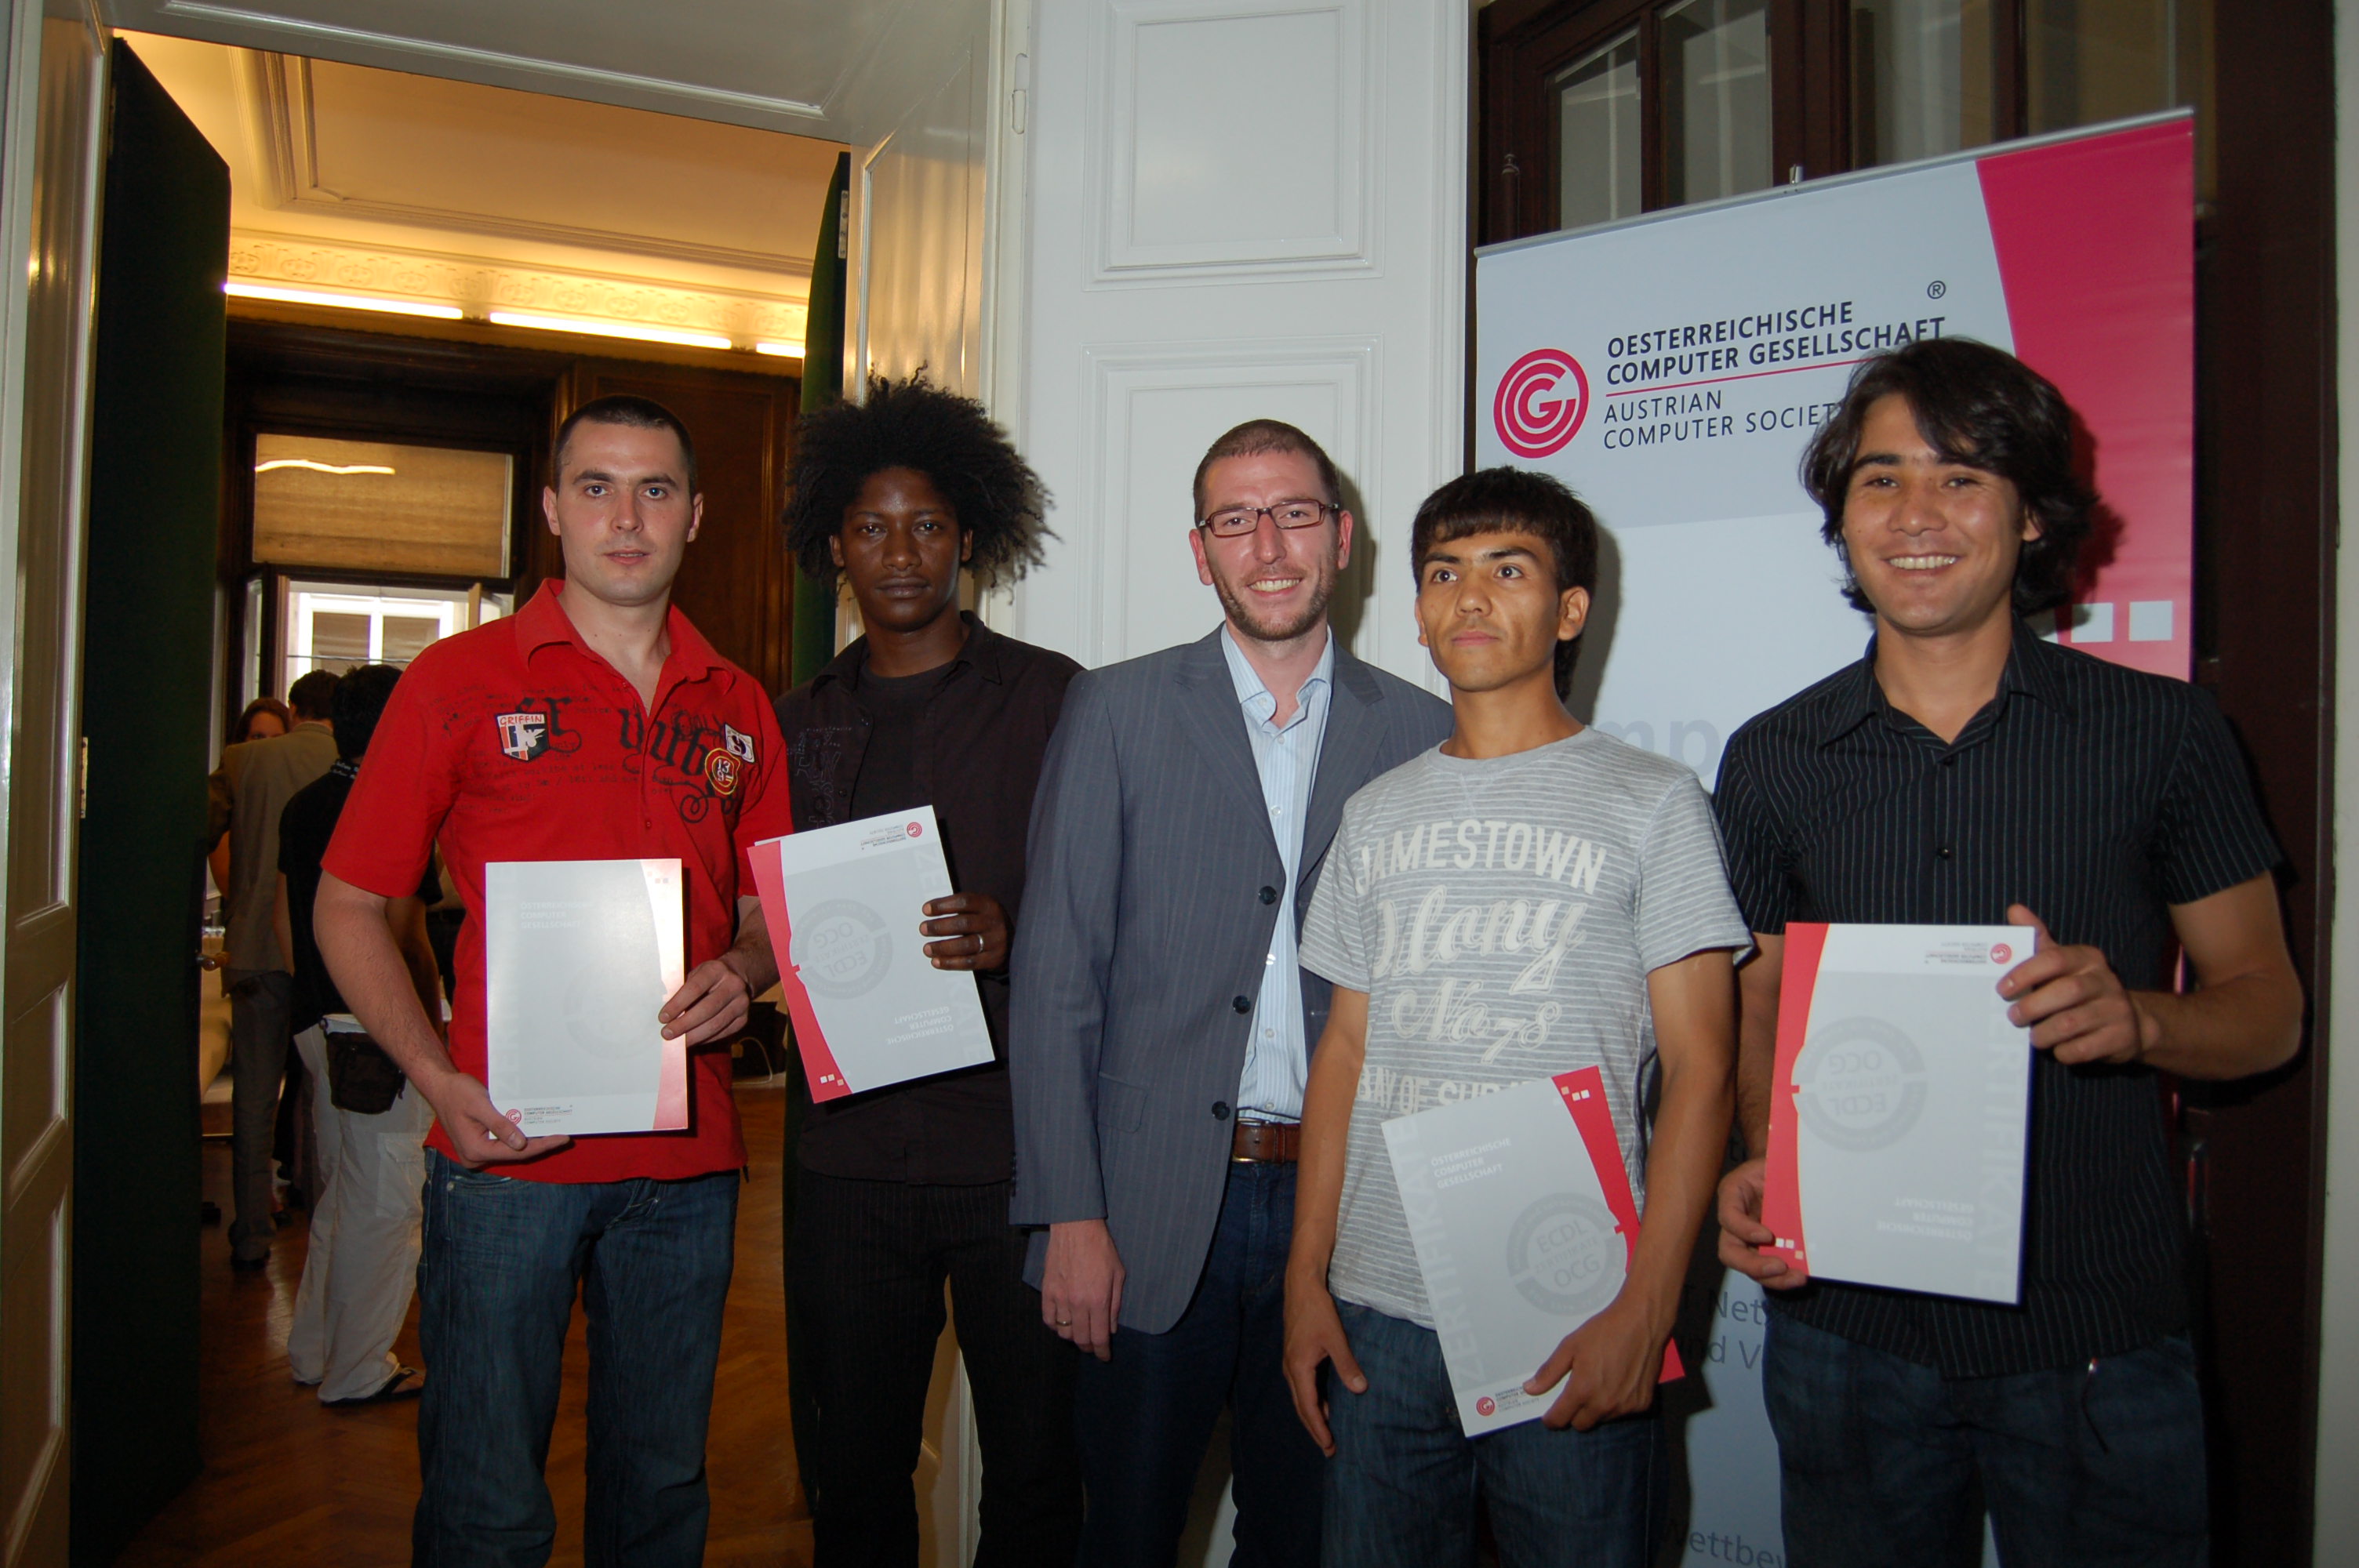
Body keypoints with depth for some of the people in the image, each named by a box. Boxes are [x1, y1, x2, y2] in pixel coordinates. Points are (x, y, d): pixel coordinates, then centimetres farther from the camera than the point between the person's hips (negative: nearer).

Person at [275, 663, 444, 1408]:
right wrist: (431, 1020, -7)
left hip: (317, 1020, 9)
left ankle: (314, 1351, 30)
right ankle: (359, 1370, 9)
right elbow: (403, 935, -18)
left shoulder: (303, 806, 10)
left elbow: (285, 915, 18)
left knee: (340, 1192, 21)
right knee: (385, 1202, 1)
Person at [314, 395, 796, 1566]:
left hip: (687, 1161, 3)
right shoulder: (460, 681, 0)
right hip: (507, 1151, -3)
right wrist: (441, 1084, -12)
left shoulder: (737, 710, 9)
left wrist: (741, 975, -7)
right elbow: (349, 908, 1)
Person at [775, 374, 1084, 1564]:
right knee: (855, 1470, 14)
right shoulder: (800, 722, 12)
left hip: (1016, 1145, -3)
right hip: (853, 1152, 3)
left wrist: (1012, 933, -19)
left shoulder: (1050, 698, 0)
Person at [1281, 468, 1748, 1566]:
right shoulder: (1377, 815, 10)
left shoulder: (1651, 802, -2)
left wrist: (1645, 1309, -13)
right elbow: (1345, 1049, 11)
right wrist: (1307, 1277, 6)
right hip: (1380, 1314, 4)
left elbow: (1700, 1071, -5)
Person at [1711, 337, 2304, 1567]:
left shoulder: (2162, 731, -2)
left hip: (2098, 1341, -1)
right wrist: (1758, 1163, -11)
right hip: (1849, 1328, 1)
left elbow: (2266, 1004, 2)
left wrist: (2135, 1016, -20)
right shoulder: (1773, 759, 2)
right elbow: (1762, 1008, 7)